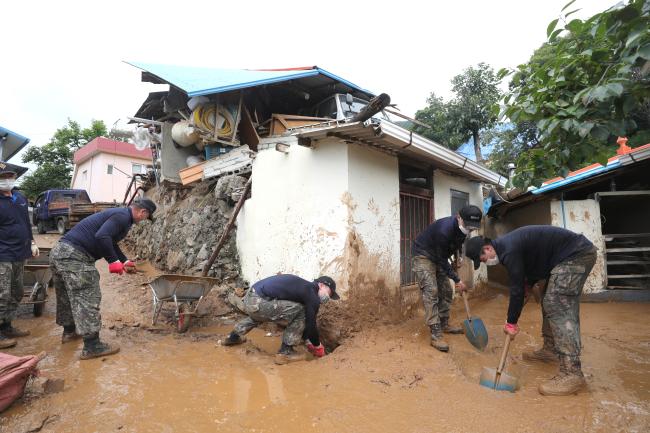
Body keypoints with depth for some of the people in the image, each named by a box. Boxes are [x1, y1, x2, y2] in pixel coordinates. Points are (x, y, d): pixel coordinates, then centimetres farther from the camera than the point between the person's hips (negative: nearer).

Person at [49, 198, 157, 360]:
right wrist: (114, 261, -17)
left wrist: (124, 260, 39)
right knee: (88, 299, -4)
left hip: (59, 251, 11)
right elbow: (102, 237, -28)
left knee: (67, 296, 25)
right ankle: (92, 346, 2)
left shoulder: (119, 213, 20)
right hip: (74, 257, -11)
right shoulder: (123, 217, -11)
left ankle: (69, 331, 43)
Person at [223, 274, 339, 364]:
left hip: (248, 298, 10)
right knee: (299, 312, -2)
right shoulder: (313, 296, -4)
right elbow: (311, 325, 1)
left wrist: (309, 340, 38)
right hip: (258, 302, -10)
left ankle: (233, 337, 49)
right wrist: (317, 345, 19)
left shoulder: (304, 287, 23)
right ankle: (285, 352, 6)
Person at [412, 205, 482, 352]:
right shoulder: (445, 229, -35)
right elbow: (442, 260, -25)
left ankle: (444, 324, 25)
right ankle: (436, 335, -18)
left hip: (439, 258, 9)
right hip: (423, 256, -9)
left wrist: (458, 255, 1)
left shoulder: (463, 228, -10)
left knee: (446, 291, 9)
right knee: (431, 292, -18)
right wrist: (457, 280, -17)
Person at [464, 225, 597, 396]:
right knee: (549, 301, 17)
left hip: (577, 254, -11)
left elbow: (517, 289, -20)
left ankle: (572, 373, -19)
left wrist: (511, 323, -11)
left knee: (558, 307, -17)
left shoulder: (509, 251, -24)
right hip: (575, 253, 11)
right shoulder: (505, 246, 7)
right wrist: (530, 283, 9)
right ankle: (550, 349, 28)